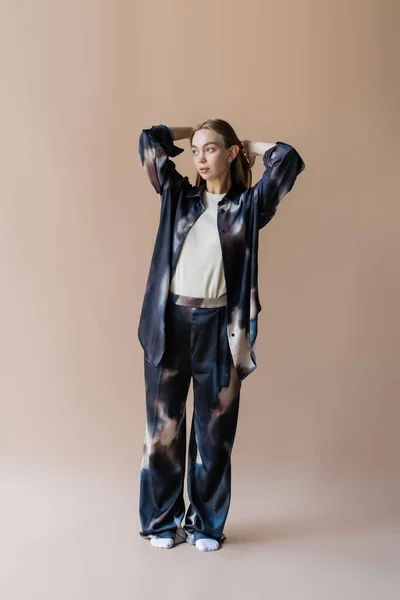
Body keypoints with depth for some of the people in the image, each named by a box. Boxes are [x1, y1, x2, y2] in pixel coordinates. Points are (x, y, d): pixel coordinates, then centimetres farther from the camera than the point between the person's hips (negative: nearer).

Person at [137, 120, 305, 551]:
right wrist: (193, 134, 18)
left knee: (214, 429, 6)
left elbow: (289, 160, -5)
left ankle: (206, 523, 20)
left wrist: (250, 147, 11)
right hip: (169, 321, 2)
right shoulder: (177, 195, 12)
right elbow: (149, 140, 10)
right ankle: (162, 519, 21)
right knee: (163, 423, 6)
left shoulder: (249, 204, 6)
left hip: (218, 326, -1)